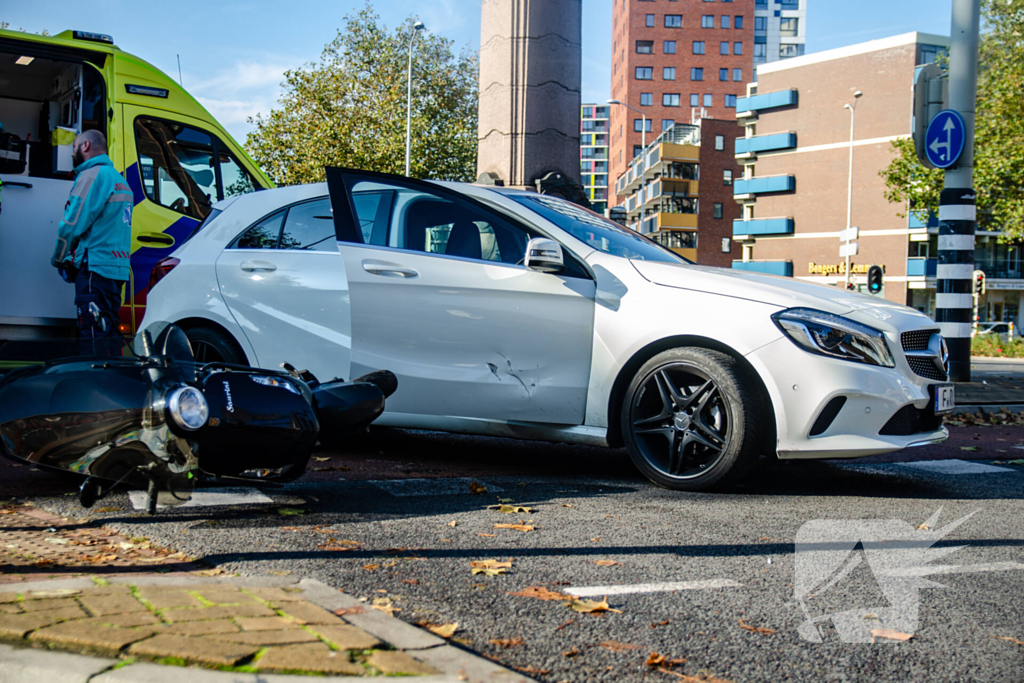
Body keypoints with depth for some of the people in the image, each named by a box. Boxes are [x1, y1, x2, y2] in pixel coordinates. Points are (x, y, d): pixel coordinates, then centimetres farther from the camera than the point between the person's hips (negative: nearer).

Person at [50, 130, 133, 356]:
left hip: (95, 267, -9)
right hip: (118, 267, 9)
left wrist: (58, 259, 3)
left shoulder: (93, 175, -7)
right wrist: (74, 256, 19)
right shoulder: (119, 180, 21)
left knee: (93, 329, -10)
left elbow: (73, 224, -11)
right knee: (109, 327, 12)